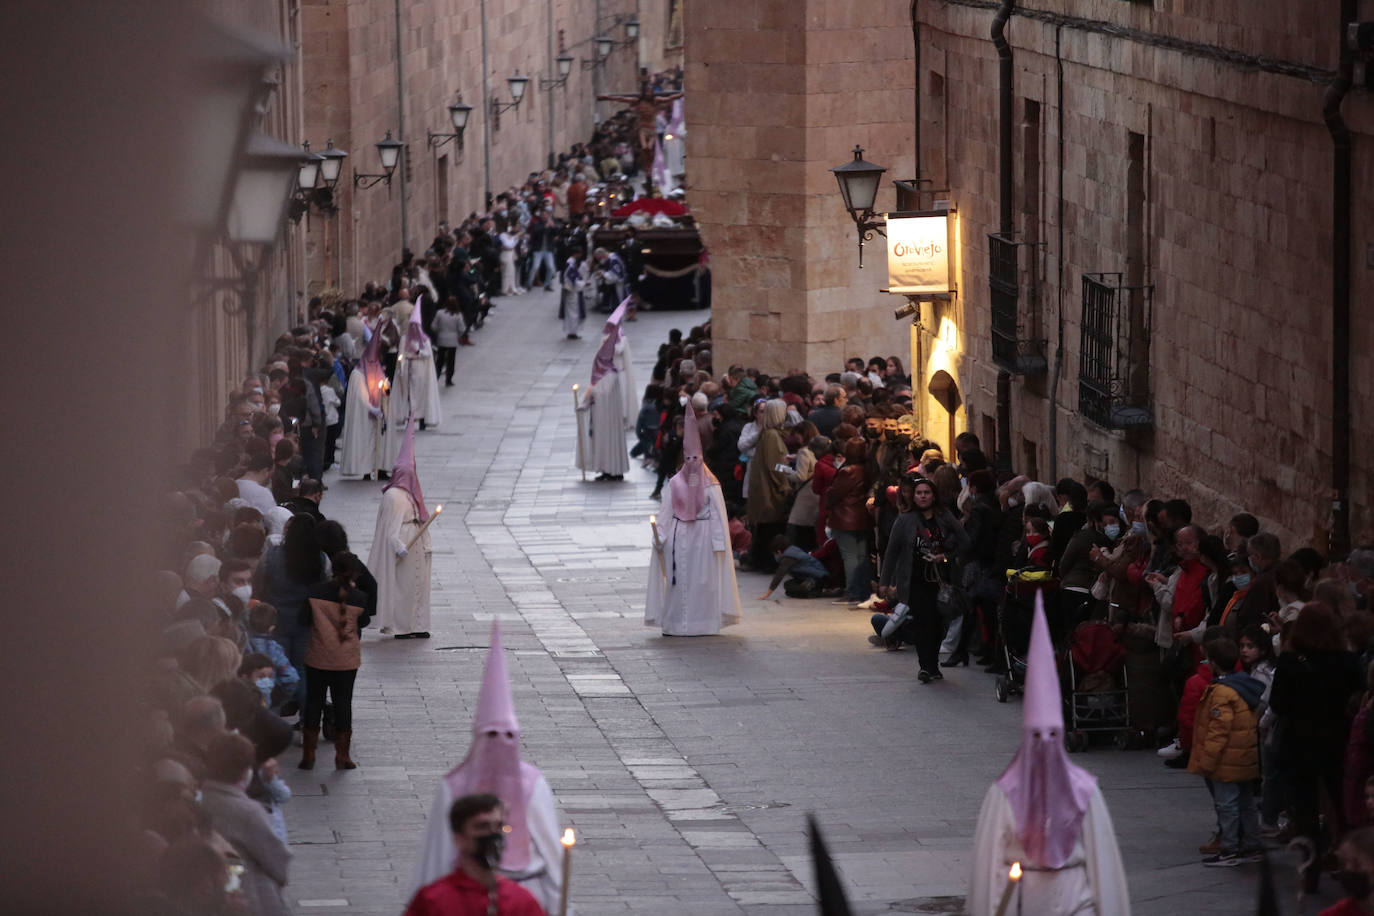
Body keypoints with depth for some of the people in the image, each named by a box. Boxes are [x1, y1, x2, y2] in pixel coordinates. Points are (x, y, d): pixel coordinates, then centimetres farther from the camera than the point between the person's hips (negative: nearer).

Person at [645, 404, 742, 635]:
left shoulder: (710, 484, 0)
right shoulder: (676, 483, 6)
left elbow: (718, 513, -2)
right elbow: (666, 511, 4)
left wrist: (719, 541, -8)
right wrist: (659, 535, -6)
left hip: (703, 536, -2)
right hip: (680, 536, 2)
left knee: (703, 580, -1)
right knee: (679, 581, 1)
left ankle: (703, 623, 3)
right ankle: (674, 623, 4)